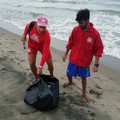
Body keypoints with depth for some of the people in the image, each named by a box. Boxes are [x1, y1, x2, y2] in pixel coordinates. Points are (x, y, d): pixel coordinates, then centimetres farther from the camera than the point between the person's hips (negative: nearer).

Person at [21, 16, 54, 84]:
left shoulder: (47, 36, -41)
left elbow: (45, 52, -41)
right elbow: (27, 27, -4)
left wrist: (40, 66, -45)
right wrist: (24, 35, -13)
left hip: (43, 47, -2)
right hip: (32, 45, 2)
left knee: (50, 64, 4)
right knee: (32, 64, -4)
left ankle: (52, 76, 34)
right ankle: (36, 78, 21)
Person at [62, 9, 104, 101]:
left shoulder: (95, 33, -19)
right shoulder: (75, 30, -11)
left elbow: (98, 50, -12)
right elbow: (70, 43, 3)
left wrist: (96, 64, -14)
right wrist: (65, 54, 9)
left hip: (85, 62, -2)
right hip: (73, 59, 3)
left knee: (83, 77, 15)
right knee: (69, 73, 19)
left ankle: (84, 93, 37)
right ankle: (70, 82, 53)